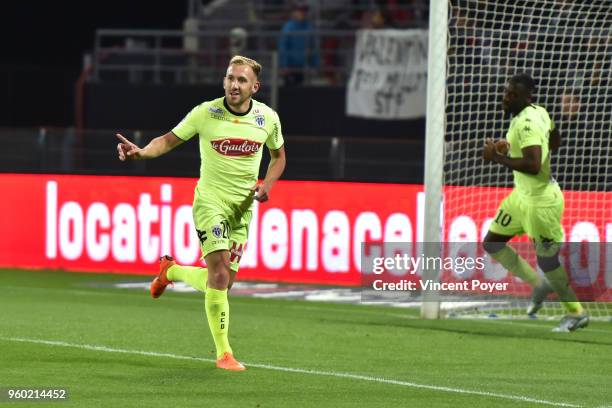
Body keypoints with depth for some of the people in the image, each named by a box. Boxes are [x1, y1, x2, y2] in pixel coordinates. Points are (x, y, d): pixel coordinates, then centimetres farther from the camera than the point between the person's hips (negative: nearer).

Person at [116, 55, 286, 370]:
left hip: (243, 206, 4)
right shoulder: (206, 113, -9)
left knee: (222, 281, 5)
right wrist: (142, 152, -19)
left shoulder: (268, 118, -1)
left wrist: (266, 185, -1)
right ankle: (223, 353, -12)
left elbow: (278, 155, 17)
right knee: (220, 274, -19)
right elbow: (169, 140, 0)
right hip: (210, 199, -4)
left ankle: (171, 271, 36)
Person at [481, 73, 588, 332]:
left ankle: (576, 313, 20)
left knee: (547, 261, 2)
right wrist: (511, 145, 16)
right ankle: (538, 284, 25)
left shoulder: (528, 123, -26)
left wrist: (497, 157, -28)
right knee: (492, 244, 12)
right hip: (522, 195, 10)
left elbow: (533, 165, -36)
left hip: (541, 201, -10)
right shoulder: (540, 112, 2)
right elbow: (555, 142, 20)